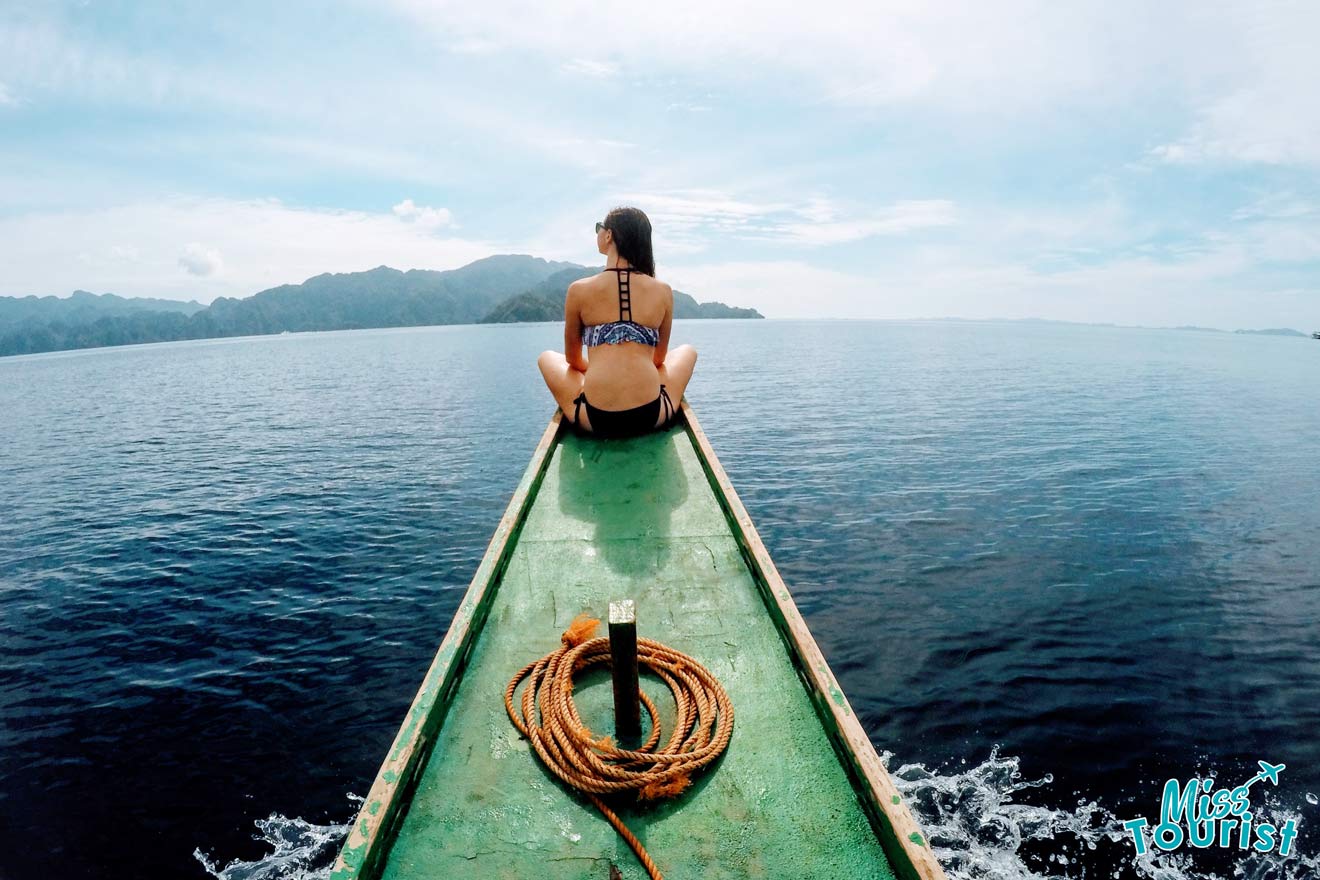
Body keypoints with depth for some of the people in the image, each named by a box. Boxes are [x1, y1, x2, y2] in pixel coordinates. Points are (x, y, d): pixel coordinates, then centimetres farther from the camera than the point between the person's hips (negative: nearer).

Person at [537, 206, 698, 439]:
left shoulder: (579, 290, -1)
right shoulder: (663, 291, 2)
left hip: (594, 419, -1)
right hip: (653, 417, 1)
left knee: (546, 357, 28)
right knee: (687, 351, 31)